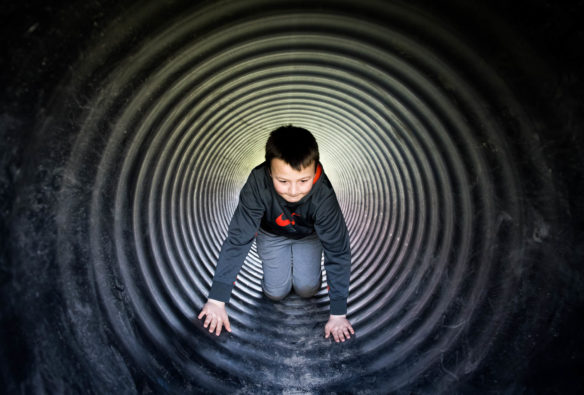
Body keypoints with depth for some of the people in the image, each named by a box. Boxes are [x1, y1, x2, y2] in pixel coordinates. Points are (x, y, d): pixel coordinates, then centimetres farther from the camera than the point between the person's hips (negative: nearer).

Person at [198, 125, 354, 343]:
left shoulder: (323, 194, -40)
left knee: (307, 289, -6)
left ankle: (296, 257, 24)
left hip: (308, 235, 0)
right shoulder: (257, 184, -40)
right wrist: (216, 299, -35)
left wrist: (338, 314, -29)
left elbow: (338, 251, -32)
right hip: (271, 234, 0)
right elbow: (237, 240, -35)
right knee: (276, 292, -4)